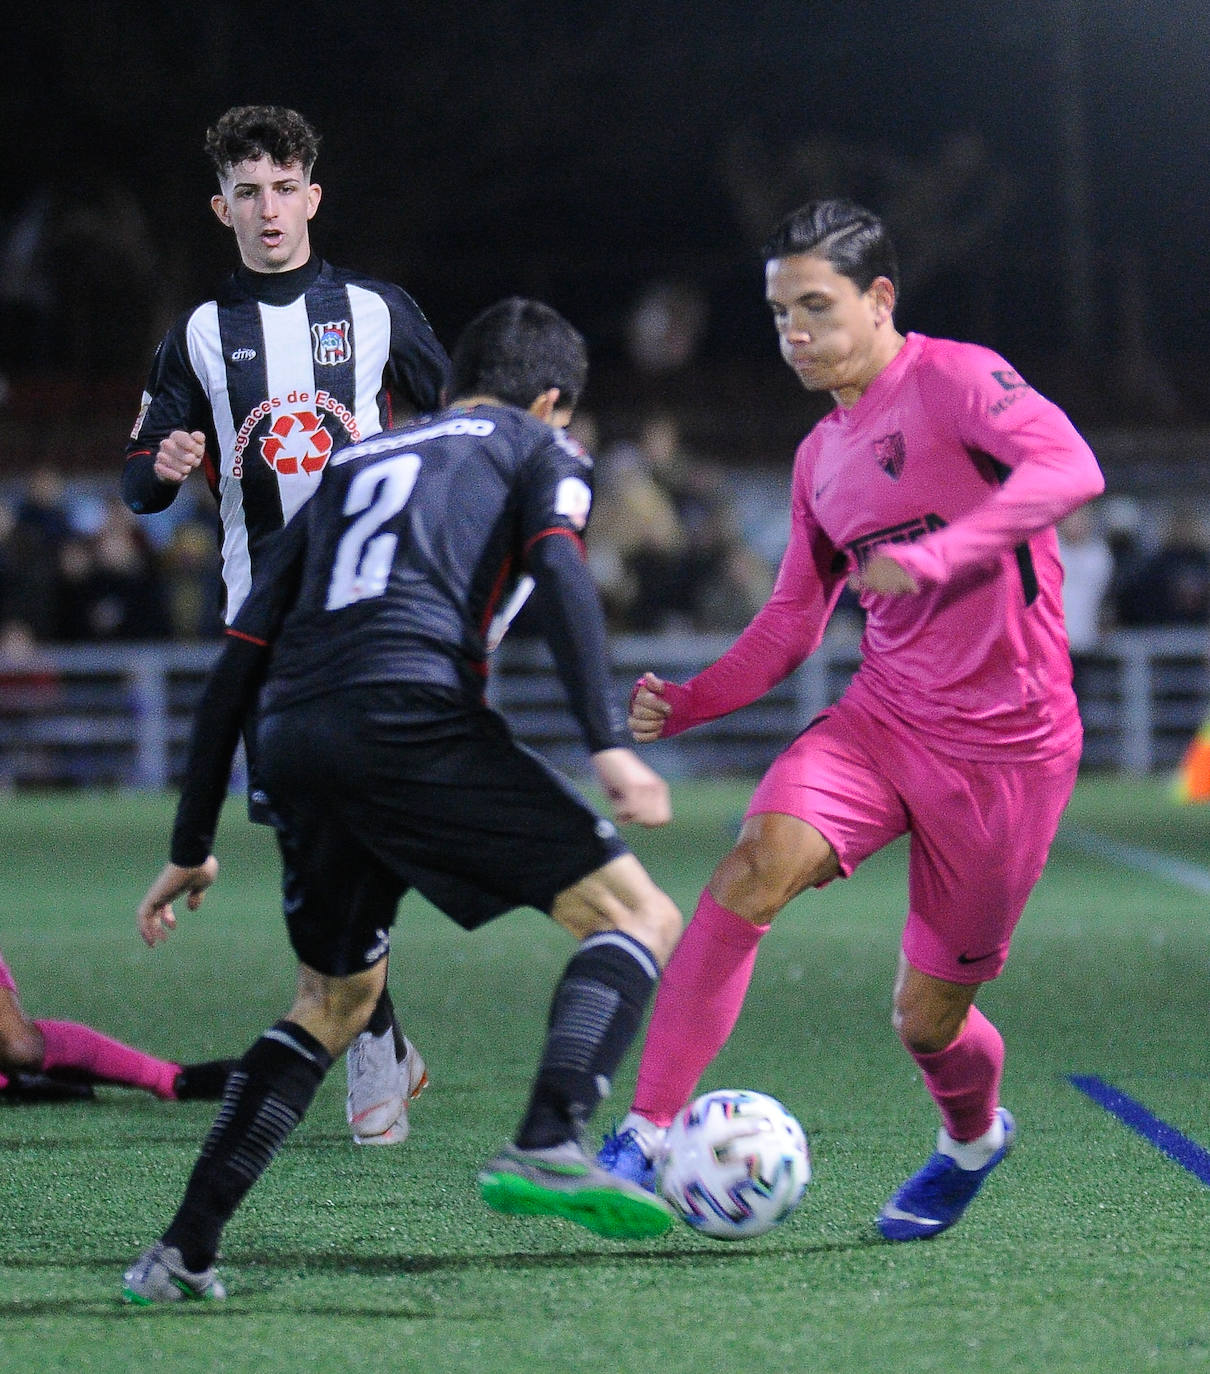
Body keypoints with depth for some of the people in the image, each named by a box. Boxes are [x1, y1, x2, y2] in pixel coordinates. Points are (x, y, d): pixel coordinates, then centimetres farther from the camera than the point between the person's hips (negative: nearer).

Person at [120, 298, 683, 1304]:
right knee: (638, 916, 1)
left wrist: (192, 846, 32)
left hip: (294, 736, 6)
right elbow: (558, 572, -4)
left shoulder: (350, 467, 34)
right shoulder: (540, 452, 19)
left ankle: (184, 1251, 15)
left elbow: (238, 663, 29)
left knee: (338, 995, 24)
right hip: (414, 719, -6)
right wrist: (608, 742, -15)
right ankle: (547, 1147, -24)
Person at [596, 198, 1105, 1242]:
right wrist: (683, 705, 4)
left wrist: (934, 554, -37)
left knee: (926, 1017, 2)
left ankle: (974, 1136, 38)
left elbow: (1070, 470, -27)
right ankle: (647, 1134, -23)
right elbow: (792, 623, 20)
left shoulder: (954, 380, -9)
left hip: (1007, 744, -5)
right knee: (757, 865, -24)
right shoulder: (820, 458, 14)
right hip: (882, 717, 5)